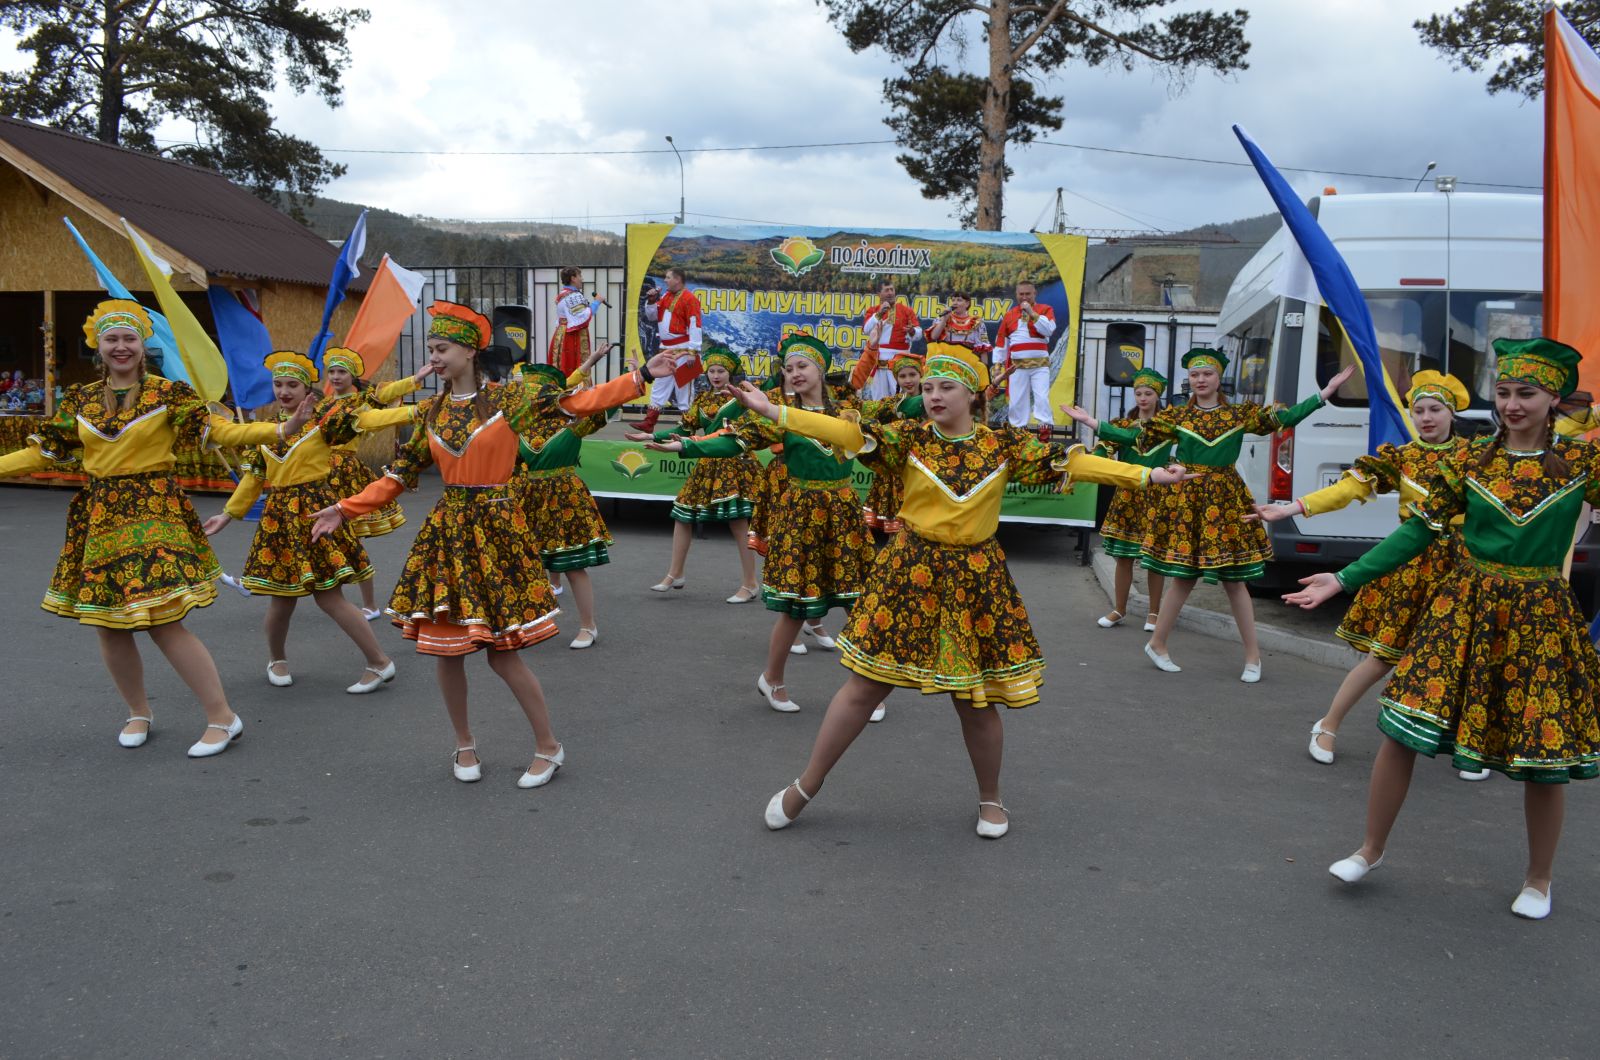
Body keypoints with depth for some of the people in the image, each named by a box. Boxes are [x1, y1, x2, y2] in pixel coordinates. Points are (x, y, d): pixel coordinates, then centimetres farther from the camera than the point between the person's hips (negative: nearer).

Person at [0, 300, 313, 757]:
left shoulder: (168, 393, -2)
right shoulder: (79, 400, 9)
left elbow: (219, 430, -10)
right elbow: (41, 452, 12)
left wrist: (281, 429, -23)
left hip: (155, 512, -5)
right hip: (100, 517, 5)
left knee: (164, 624, -11)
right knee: (109, 628, 8)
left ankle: (222, 717, -1)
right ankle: (138, 713, 29)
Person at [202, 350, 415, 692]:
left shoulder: (323, 414, -3)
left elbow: (367, 418, -17)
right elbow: (254, 476, 19)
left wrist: (417, 411, -31)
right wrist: (227, 515, 21)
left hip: (315, 509, -4)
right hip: (278, 515, 5)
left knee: (329, 596, -6)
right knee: (282, 595, 7)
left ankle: (380, 663, 5)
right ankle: (276, 659, 34)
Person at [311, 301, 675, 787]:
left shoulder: (508, 397, -4)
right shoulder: (432, 411, 8)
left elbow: (578, 402, -10)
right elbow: (400, 474, 13)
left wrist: (643, 376, -18)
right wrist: (345, 509, 7)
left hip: (497, 528, -4)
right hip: (446, 531, 4)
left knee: (503, 652, -4)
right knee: (447, 648, 6)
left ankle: (549, 747, 14)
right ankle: (464, 746, 27)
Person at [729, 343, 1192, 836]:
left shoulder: (1005, 445, 0)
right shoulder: (909, 437, -3)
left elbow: (1069, 463, -3)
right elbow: (848, 433, -14)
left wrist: (1148, 475, -8)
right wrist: (774, 411, -26)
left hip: (976, 578, 1)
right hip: (909, 572, 0)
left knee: (975, 698, 7)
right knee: (866, 684, 3)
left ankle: (990, 799, 31)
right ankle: (805, 787, 18)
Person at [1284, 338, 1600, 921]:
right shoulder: (1469, 461, 2)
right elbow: (1418, 530, 3)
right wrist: (1344, 580, -2)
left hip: (1540, 616, -1)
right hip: (1465, 606, 1)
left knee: (1544, 751, 5)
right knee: (1403, 729, -3)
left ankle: (1538, 881, 29)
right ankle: (1371, 849, 17)